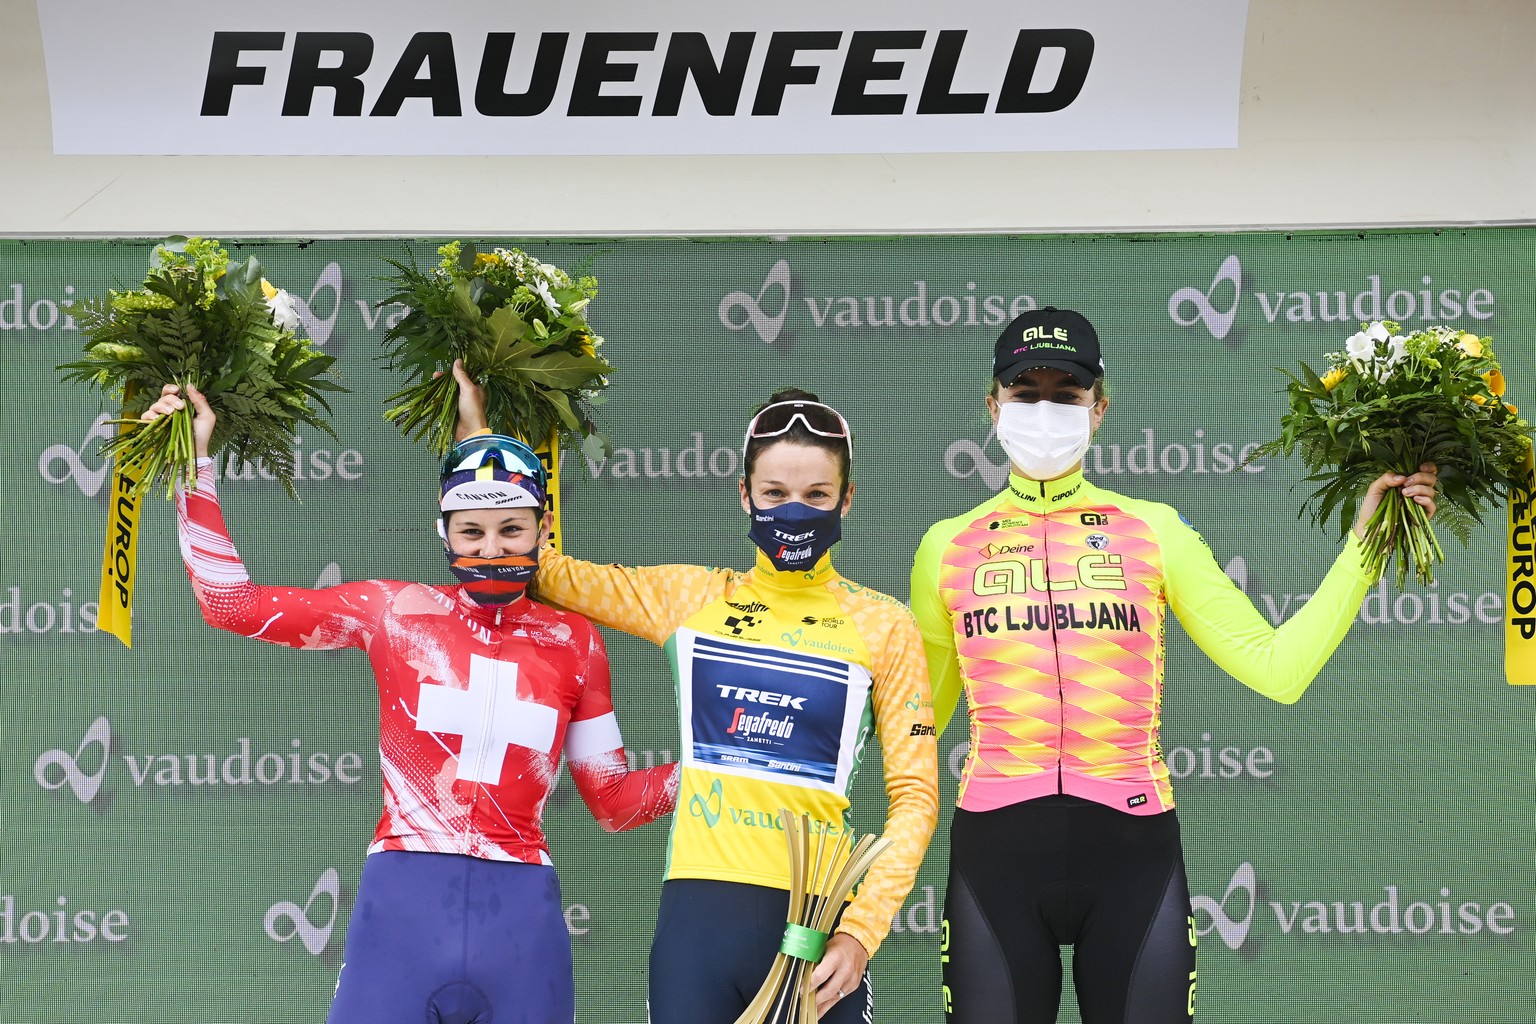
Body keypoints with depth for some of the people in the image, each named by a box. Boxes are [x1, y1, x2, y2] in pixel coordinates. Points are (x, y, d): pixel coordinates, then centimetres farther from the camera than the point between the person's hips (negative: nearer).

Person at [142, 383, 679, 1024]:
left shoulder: (573, 642, 10)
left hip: (522, 921, 2)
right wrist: (196, 464, 4)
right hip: (403, 906, -2)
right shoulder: (395, 612, 5)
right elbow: (230, 603, 6)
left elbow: (615, 802, 16)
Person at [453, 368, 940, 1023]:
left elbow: (915, 795, 2)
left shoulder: (883, 626, 3)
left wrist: (861, 931, -9)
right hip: (699, 910, 1)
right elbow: (544, 569, 14)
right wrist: (479, 436, 13)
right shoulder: (689, 598, 7)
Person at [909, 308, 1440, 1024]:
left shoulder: (1154, 531, 5)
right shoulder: (948, 547, 7)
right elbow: (916, 717, 14)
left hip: (1132, 851, 0)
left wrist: (1364, 546, -3)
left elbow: (1277, 668, -1)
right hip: (995, 850, 0)